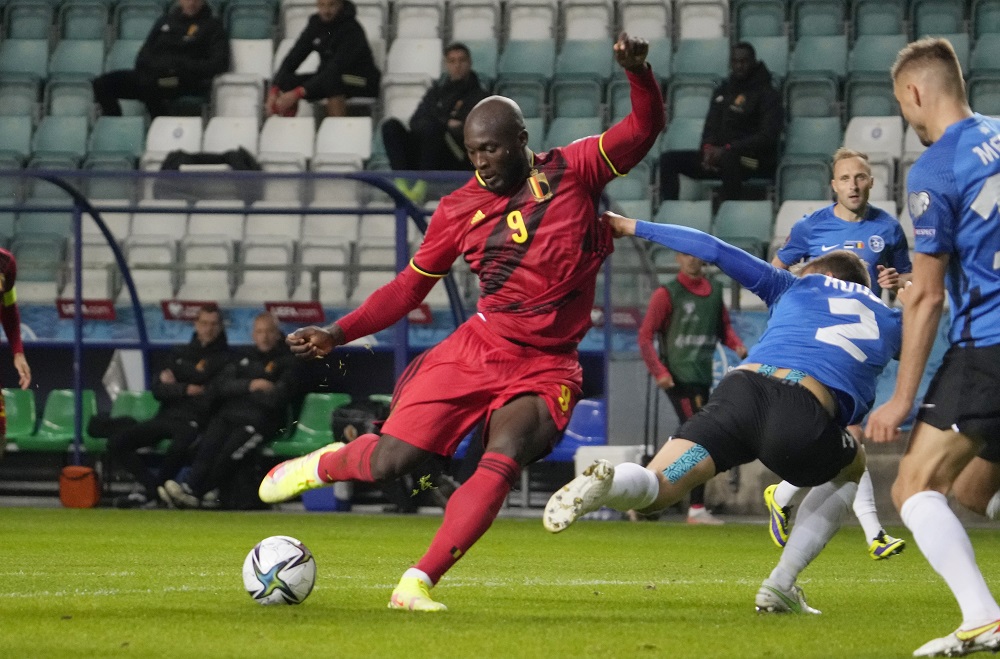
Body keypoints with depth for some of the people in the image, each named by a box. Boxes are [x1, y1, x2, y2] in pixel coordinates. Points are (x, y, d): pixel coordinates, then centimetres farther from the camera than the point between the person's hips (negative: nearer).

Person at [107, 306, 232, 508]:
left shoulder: (225, 359, 3)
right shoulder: (180, 353, 18)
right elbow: (158, 390, 9)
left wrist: (174, 387, 3)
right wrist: (186, 390, -9)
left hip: (193, 421, -5)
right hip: (166, 416, 5)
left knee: (180, 446, -40)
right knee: (117, 442, -14)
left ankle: (148, 490, -18)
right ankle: (155, 487, -15)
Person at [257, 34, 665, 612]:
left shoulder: (573, 171, 0)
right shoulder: (460, 210, 4)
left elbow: (645, 130, -7)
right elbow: (410, 287, 12)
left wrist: (638, 73, -27)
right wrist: (338, 334, 3)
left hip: (547, 367, -2)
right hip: (479, 348, 2)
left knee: (504, 458, -28)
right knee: (388, 462, -5)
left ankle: (417, 584, -25)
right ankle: (324, 464, 31)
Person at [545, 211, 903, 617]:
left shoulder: (797, 287, 31)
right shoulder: (889, 320, 29)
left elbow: (714, 250, 26)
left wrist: (636, 228, 35)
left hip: (743, 388, 1)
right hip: (805, 417, -1)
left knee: (652, 489, 0)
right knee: (851, 468, 33)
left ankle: (605, 484, -41)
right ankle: (780, 586, 19)